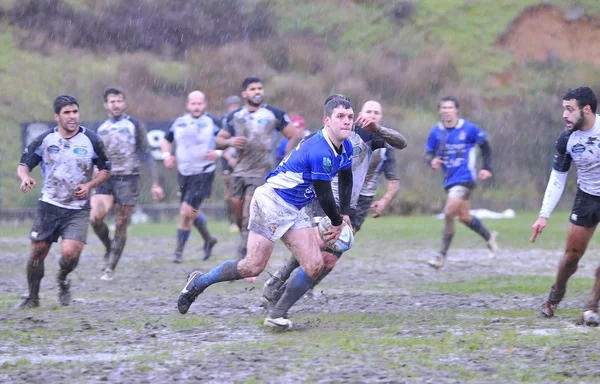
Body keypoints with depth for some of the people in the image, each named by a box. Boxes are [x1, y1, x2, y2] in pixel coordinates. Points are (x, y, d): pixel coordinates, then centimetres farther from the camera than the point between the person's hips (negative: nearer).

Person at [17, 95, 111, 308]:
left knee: (70, 253, -18)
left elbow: (105, 170, 9)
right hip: (49, 205, 1)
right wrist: (25, 177, -17)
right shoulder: (44, 140, -2)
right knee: (38, 251, 2)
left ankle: (62, 279, 17)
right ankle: (33, 297, 22)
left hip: (78, 209, -1)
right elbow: (24, 164, 6)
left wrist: (90, 185, -8)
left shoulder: (91, 141, -3)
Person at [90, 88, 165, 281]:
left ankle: (110, 268, 7)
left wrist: (155, 183, -3)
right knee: (95, 217, -19)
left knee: (121, 225, -2)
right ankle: (109, 248, 8)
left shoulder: (135, 126, 3)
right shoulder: (100, 129, 13)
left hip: (128, 180, -2)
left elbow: (146, 155, 3)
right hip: (106, 179, 2)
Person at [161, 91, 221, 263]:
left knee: (187, 212, -12)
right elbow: (166, 140, 20)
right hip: (184, 173, 5)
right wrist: (167, 155, 1)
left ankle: (179, 251, 1)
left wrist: (218, 153, -20)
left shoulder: (213, 123, -7)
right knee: (192, 212, 13)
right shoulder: (179, 123, 6)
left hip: (203, 173, -5)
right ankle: (208, 239, 38)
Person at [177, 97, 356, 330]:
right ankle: (199, 283, 10)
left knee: (314, 265, -3)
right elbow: (324, 195, -20)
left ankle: (277, 316, 3)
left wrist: (343, 215, 15)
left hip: (294, 211, 9)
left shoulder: (345, 148, 5)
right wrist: (337, 222, -3)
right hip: (272, 201, -9)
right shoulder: (320, 151, -25)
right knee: (253, 267, -11)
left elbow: (346, 180, 22)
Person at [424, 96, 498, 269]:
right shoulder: (436, 132, 1)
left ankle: (442, 255, -9)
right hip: (449, 180, 6)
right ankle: (489, 236, 41)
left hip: (465, 178, -6)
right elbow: (428, 153, 8)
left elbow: (484, 145, 4)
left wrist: (487, 168, -2)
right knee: (464, 217, 14)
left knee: (449, 213, -16)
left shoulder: (468, 129, -9)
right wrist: (432, 161, -15)